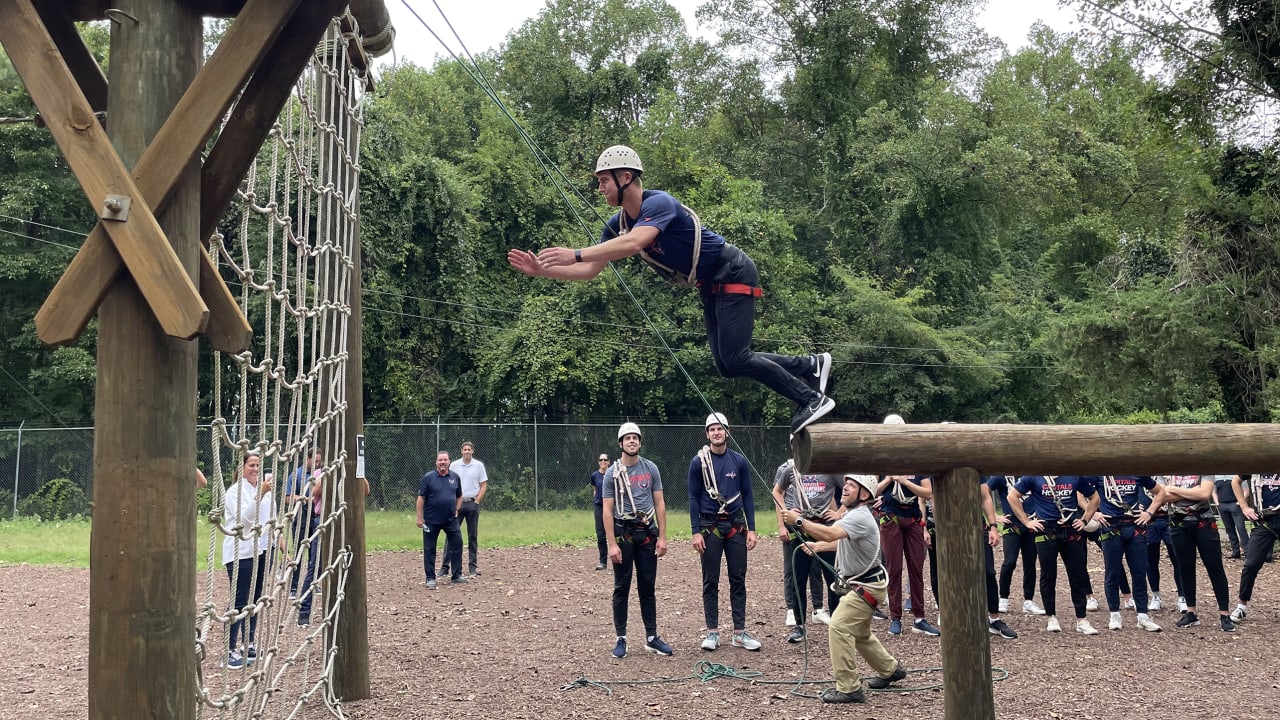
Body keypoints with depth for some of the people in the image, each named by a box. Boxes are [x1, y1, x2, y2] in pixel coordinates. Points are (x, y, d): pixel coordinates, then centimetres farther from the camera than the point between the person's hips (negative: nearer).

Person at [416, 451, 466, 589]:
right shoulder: (428, 477, -7)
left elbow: (459, 496, 16)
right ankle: (430, 578, 12)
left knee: (456, 544, 5)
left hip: (450, 519, 3)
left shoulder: (455, 477, 4)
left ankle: (457, 575, 17)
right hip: (431, 520, -3)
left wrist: (456, 510, 4)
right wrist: (420, 518, -9)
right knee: (429, 549, 3)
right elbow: (421, 498, -6)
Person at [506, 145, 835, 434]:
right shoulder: (617, 224, 1)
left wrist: (576, 254, -48)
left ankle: (811, 398, -2)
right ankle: (811, 365, 19)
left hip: (733, 274, -9)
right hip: (709, 287, 9)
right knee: (726, 365, 6)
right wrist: (541, 270, -9)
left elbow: (635, 243, -44)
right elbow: (590, 270, 3)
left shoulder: (659, 203, -25)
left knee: (735, 360, -16)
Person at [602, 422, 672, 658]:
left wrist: (662, 537, 0)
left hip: (647, 532, 2)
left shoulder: (651, 469, 5)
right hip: (623, 532, -2)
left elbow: (659, 504, 6)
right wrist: (612, 544, -11)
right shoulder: (613, 473, -2)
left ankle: (651, 638, 13)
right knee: (621, 587, 3)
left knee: (648, 587, 7)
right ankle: (621, 639, 9)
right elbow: (607, 510, -4)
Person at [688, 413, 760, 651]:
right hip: (710, 526, -2)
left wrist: (751, 529, 1)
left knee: (738, 579, 4)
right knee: (710, 581, 3)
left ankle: (739, 633, 10)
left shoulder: (739, 461, 3)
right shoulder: (698, 462, -2)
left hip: (736, 525, 2)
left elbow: (747, 496, 7)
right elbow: (693, 499, -1)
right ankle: (712, 632, 11)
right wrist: (696, 532, -7)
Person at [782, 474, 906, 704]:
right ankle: (891, 669, 43)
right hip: (857, 584, 11)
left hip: (867, 586, -11)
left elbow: (831, 533, -42)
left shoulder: (860, 517, -25)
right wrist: (818, 546, 11)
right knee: (860, 633, 23)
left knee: (839, 627, -19)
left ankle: (848, 688, -14)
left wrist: (798, 521, -40)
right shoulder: (852, 515, 8)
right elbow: (843, 542, 24)